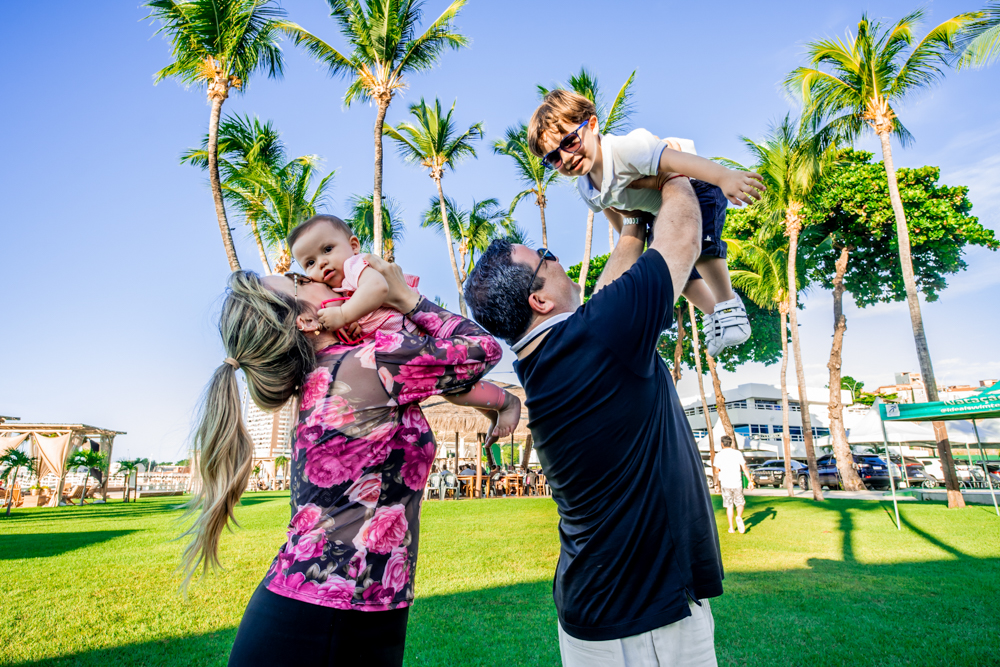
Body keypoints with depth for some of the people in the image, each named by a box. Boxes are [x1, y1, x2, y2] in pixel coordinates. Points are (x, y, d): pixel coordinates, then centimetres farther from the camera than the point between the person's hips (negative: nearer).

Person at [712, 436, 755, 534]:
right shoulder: (737, 453, -1)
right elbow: (744, 468, -3)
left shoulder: (719, 455, -2)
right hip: (737, 483, 0)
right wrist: (750, 481, 1)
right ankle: (739, 517, -11)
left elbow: (717, 470, 4)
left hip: (725, 484, 0)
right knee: (740, 503, 17)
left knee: (729, 506, 9)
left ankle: (731, 528, 9)